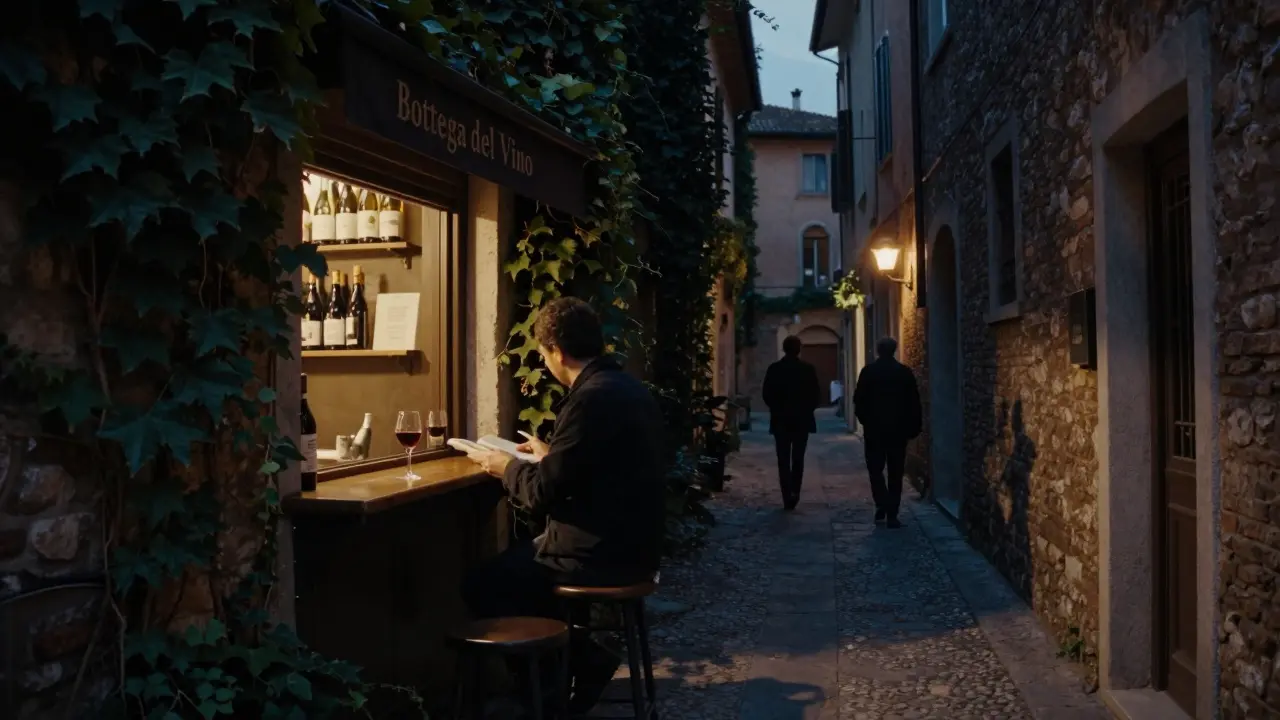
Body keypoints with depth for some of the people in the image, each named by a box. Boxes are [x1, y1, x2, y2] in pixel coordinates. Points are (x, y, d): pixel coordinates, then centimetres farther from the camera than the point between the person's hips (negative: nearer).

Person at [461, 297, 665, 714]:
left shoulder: (590, 398, -22)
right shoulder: (630, 388, 8)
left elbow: (543, 494, -18)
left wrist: (507, 467, 0)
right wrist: (549, 456, 25)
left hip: (600, 553, -10)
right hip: (630, 544, 10)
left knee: (480, 585, 3)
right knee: (515, 561, 26)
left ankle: (586, 659, 11)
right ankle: (583, 654, 21)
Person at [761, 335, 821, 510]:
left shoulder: (774, 369, -6)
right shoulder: (808, 369, -5)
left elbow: (767, 395, -4)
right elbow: (816, 396, -4)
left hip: (780, 420, 0)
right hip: (802, 420, 0)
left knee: (783, 460, 4)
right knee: (798, 458, 12)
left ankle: (787, 497, -3)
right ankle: (794, 491, 2)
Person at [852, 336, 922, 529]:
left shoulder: (868, 371, -5)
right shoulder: (905, 372, -2)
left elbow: (859, 401, -3)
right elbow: (914, 403, -1)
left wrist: (865, 421, 12)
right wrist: (913, 428, 6)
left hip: (874, 429, -1)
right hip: (898, 429, 1)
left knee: (875, 469, 11)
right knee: (895, 473, 7)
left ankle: (882, 505, -8)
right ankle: (892, 515, 5)